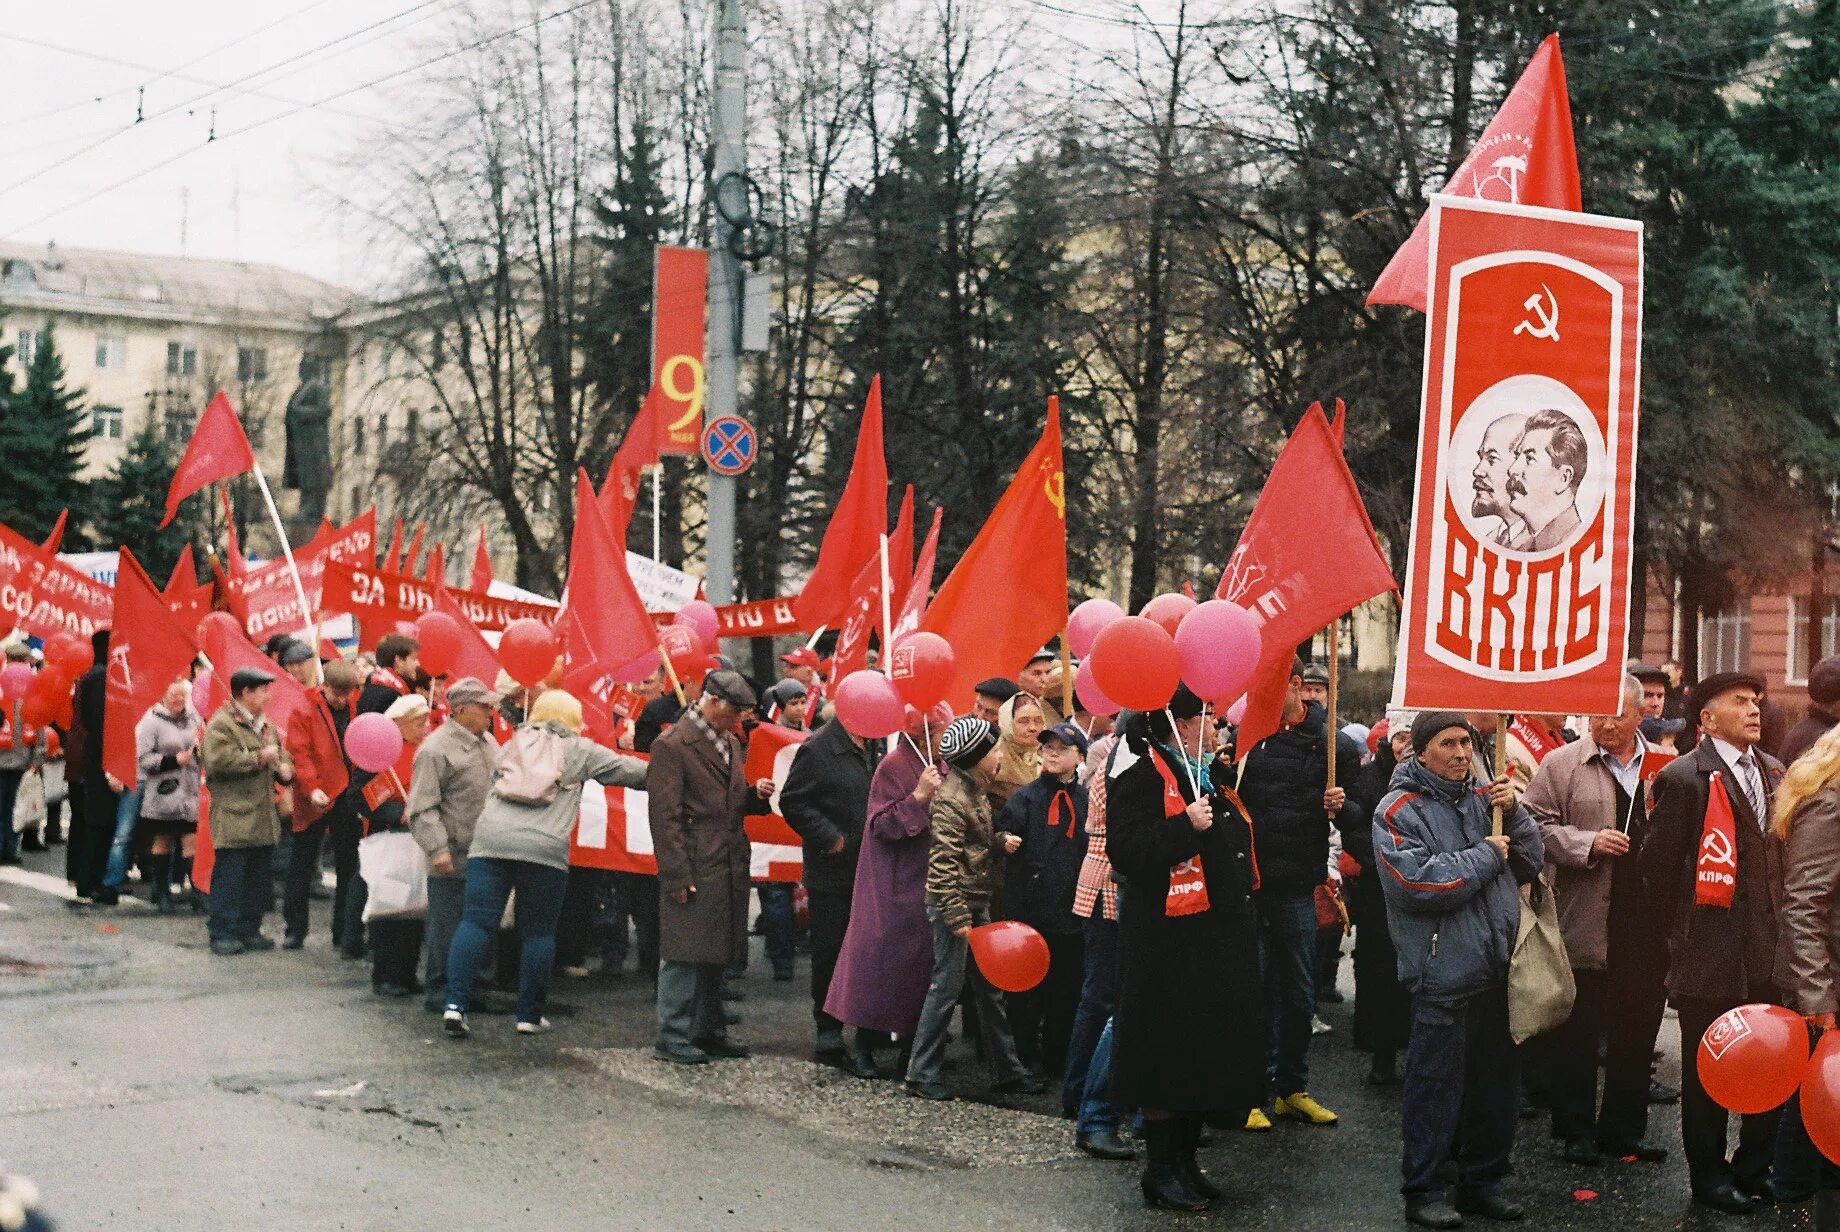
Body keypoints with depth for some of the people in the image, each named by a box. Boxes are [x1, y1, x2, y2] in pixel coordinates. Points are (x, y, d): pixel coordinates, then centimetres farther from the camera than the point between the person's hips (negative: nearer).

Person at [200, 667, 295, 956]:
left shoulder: (265, 726, 19)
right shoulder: (221, 724, -9)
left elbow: (281, 753, 32)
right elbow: (219, 760, -22)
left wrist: (285, 767, 7)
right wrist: (259, 758, -15)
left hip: (264, 818, 8)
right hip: (234, 816, -8)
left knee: (258, 876, 11)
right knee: (230, 875, -6)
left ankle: (249, 930, 19)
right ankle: (223, 934, -1)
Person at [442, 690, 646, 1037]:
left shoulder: (514, 743, 23)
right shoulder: (579, 750, 12)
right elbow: (626, 769, 18)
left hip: (490, 839, 3)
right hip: (544, 848, -3)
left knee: (476, 921, 2)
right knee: (538, 931, 8)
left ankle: (455, 1004, -9)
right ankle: (530, 1015, 12)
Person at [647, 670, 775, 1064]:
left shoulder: (730, 743, 17)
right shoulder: (672, 745, -9)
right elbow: (665, 815, -13)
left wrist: (755, 794, 3)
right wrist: (677, 875, -16)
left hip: (728, 868, 8)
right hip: (693, 868, -8)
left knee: (716, 953, 13)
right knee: (685, 952, -5)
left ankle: (709, 1031, 22)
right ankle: (673, 1038, 2)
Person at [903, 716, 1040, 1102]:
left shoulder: (976, 791, 12)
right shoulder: (951, 799, -18)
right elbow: (943, 864, -21)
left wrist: (1000, 840, 2)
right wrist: (958, 917, -23)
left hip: (977, 902, 10)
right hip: (954, 903, -10)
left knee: (988, 986, 14)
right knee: (947, 984, -4)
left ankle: (1007, 1069, 21)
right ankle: (922, 1074, 5)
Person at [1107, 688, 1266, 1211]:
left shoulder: (1205, 775, 18)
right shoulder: (1143, 774, -11)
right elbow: (1126, 849, -22)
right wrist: (1186, 827, -27)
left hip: (1217, 936, 9)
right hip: (1169, 939, -9)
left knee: (1207, 1049, 12)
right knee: (1170, 1053, -3)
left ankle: (1185, 1161, 23)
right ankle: (1159, 1170, 9)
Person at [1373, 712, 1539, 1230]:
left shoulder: (1484, 797, 11)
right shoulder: (1399, 811, -7)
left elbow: (1530, 862, 11)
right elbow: (1417, 883, -20)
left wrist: (1513, 813, -5)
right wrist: (1485, 855, -12)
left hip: (1498, 968, 6)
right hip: (1444, 973, -6)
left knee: (1498, 1081, 14)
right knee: (1437, 1085, 0)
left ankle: (1482, 1181, 27)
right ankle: (1423, 1190, 11)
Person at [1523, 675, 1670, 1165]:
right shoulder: (1562, 764, 1)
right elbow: (1537, 824, -4)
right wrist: (1588, 843, -16)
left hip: (1647, 919, 3)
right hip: (1584, 920, -3)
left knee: (1638, 1029, 10)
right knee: (1579, 1030, 4)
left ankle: (1625, 1129, 23)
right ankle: (1577, 1131, 15)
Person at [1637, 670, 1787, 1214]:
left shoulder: (1772, 771, 11)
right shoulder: (1684, 778, -10)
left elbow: (1781, 852, 17)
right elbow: (1657, 862, -8)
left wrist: (1782, 923, 11)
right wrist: (1676, 931, -2)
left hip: (1768, 949, 6)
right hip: (1710, 953, -6)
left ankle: (1755, 1165, 26)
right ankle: (1709, 1173, 19)